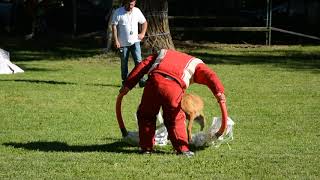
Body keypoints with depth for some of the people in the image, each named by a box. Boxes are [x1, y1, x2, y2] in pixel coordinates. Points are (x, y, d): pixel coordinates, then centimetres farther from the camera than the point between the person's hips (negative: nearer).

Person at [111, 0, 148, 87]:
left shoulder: (137, 11, 4)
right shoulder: (118, 12, -5)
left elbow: (144, 22, 19)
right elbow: (114, 26, -6)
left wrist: (142, 33, 6)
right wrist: (116, 40, -12)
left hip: (135, 41, 2)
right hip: (123, 43, -1)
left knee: (138, 61, -10)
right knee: (124, 62, 6)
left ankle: (141, 80, -12)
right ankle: (125, 81, 18)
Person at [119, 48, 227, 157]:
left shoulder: (163, 53, 39)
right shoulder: (194, 63, 32)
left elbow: (142, 66, 26)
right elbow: (209, 75, 12)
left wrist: (128, 85, 21)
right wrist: (218, 91, -3)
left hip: (154, 81, 1)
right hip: (174, 86, -1)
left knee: (146, 115, 20)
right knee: (175, 119, 17)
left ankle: (146, 147, 23)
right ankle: (182, 148, 13)